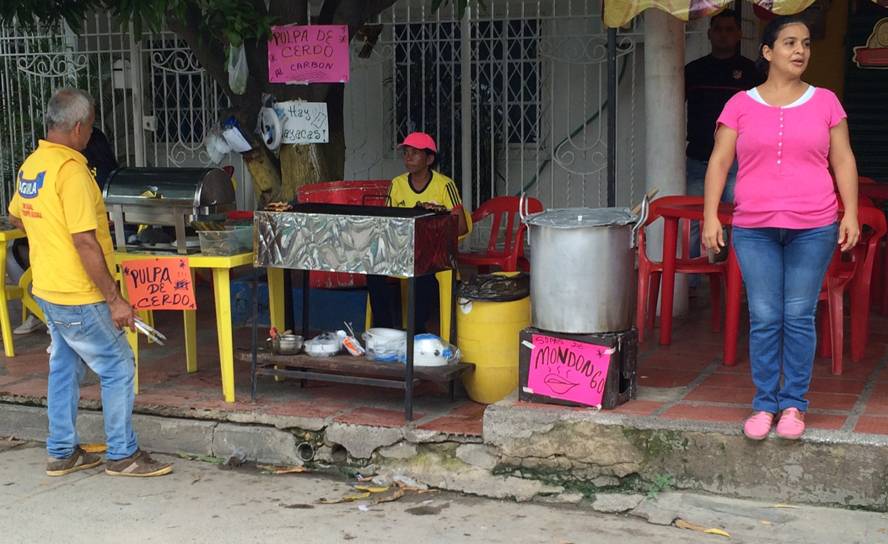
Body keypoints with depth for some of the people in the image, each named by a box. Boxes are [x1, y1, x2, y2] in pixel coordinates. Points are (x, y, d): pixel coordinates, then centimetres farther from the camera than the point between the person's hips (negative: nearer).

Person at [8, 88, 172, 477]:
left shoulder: (31, 165, 6)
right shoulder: (71, 170, -22)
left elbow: (16, 217, 23)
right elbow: (85, 243, -25)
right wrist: (115, 299, -21)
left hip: (48, 289, 9)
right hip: (77, 296, -9)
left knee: (64, 368, 17)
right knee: (118, 367, 1)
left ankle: (61, 452, 25)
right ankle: (122, 455, 9)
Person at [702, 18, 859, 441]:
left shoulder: (825, 102, 8)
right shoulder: (741, 105, 6)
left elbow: (843, 160, 8)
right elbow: (719, 161, 4)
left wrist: (850, 213, -1)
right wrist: (710, 215, -4)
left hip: (813, 227, 0)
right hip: (754, 228, 0)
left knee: (799, 317, 3)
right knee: (764, 319, 2)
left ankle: (794, 404, 14)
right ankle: (764, 404, 13)